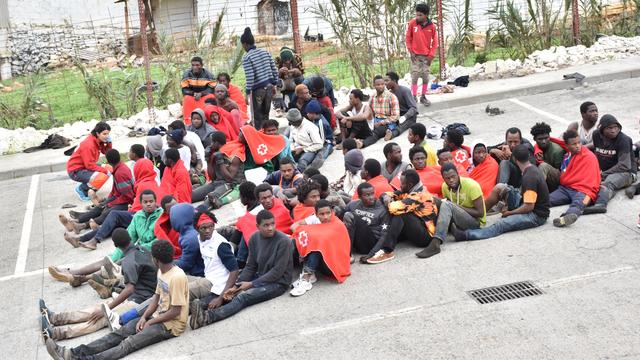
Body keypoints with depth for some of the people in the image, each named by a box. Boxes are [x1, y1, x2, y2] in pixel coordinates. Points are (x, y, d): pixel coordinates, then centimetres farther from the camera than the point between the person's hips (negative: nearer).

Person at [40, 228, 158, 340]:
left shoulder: (128, 261, -19)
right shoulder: (143, 250, 9)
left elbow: (130, 289, -29)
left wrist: (106, 309, -29)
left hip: (138, 302, -9)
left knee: (102, 319, -23)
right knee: (97, 309, 2)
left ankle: (56, 333, -32)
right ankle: (55, 318, -1)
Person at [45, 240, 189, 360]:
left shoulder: (177, 277, -22)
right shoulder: (161, 271, 9)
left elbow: (175, 311, -21)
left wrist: (150, 322, -12)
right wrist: (144, 317, -1)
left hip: (171, 324, -9)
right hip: (157, 316, 9)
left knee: (129, 343, -25)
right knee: (118, 334, -8)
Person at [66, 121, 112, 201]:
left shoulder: (98, 141, 1)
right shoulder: (88, 145, -25)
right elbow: (90, 165, -25)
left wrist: (109, 143, -10)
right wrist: (105, 171, -22)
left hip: (85, 166, 9)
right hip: (75, 171, -9)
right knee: (102, 177, -28)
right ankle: (81, 189, -4)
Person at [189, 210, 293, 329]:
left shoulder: (283, 241, -16)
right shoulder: (255, 238, 2)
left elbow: (277, 272, -16)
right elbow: (250, 266, 5)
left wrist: (251, 284, -16)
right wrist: (236, 286, -9)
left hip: (278, 283, -8)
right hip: (260, 278, 8)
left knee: (243, 297, -29)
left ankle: (207, 317, -44)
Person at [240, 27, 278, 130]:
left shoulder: (246, 57, -13)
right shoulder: (265, 51, 7)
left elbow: (249, 77, -17)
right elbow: (274, 70, 8)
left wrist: (247, 93, -11)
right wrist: (274, 84, 17)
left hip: (258, 89, -6)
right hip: (269, 86, 6)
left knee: (258, 117, 3)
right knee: (266, 114, 17)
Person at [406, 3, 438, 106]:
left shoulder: (431, 26, -5)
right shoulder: (412, 23, -6)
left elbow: (435, 42, 2)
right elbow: (408, 38, 3)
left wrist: (431, 55, -4)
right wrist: (410, 51, -3)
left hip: (426, 56, 1)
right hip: (415, 55, -1)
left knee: (426, 77, 5)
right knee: (415, 77, -5)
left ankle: (423, 97, 17)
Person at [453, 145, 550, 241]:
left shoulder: (529, 177, -23)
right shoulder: (532, 169, 7)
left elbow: (529, 206, -26)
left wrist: (509, 213, -11)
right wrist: (509, 207, 12)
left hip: (537, 215, -10)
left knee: (501, 224, -31)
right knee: (500, 187, 6)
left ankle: (465, 235, -48)